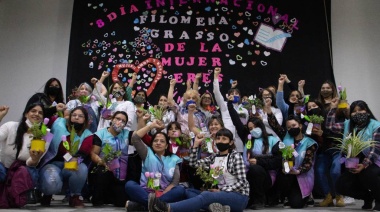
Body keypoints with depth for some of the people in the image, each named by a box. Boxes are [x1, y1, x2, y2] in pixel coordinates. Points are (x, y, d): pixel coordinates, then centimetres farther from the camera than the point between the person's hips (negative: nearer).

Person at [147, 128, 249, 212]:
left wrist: (221, 191, -17)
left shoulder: (235, 156, -4)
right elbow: (193, 163, 4)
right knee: (189, 192, -8)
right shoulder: (214, 157, 13)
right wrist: (196, 144, -3)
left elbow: (241, 182, -10)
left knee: (206, 196, -33)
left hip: (238, 197, -7)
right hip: (221, 194, 7)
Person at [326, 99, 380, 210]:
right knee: (340, 185, -11)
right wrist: (333, 108, 1)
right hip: (354, 163, 5)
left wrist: (364, 165, -25)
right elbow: (330, 126, 8)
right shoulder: (348, 124, 8)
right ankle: (368, 196, 16)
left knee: (367, 174, -38)